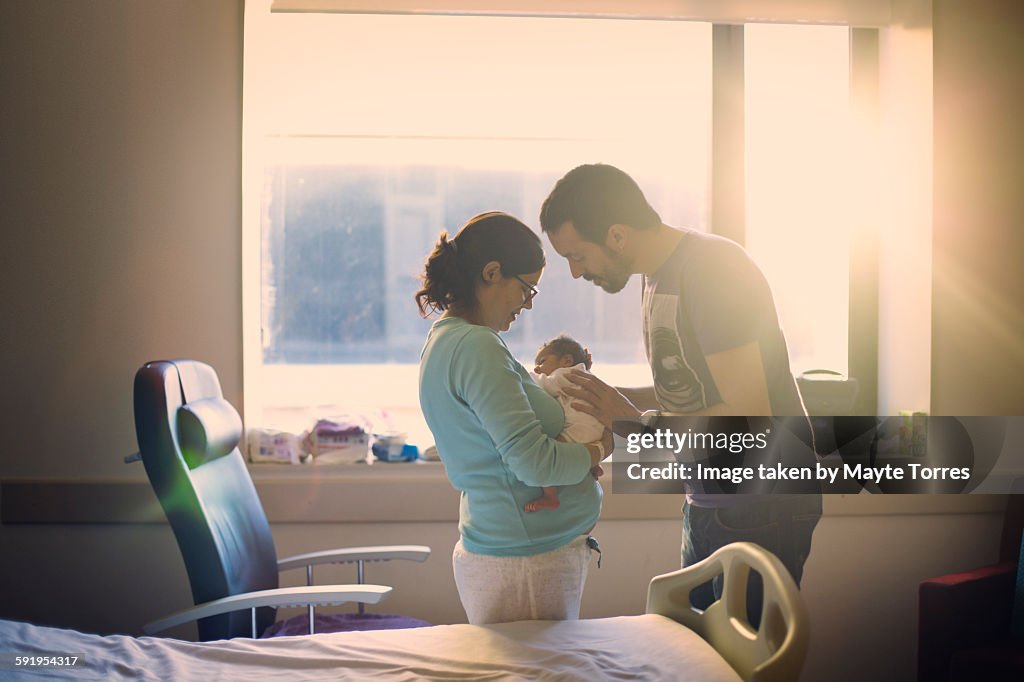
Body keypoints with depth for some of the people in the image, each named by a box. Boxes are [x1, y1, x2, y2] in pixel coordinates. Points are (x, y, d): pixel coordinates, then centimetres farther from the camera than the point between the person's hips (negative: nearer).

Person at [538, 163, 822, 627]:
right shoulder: (658, 274, 10)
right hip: (709, 501, 9)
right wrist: (612, 397, 2)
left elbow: (749, 417, -24)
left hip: (763, 504, -9)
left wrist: (636, 421, -15)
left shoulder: (712, 268, -19)